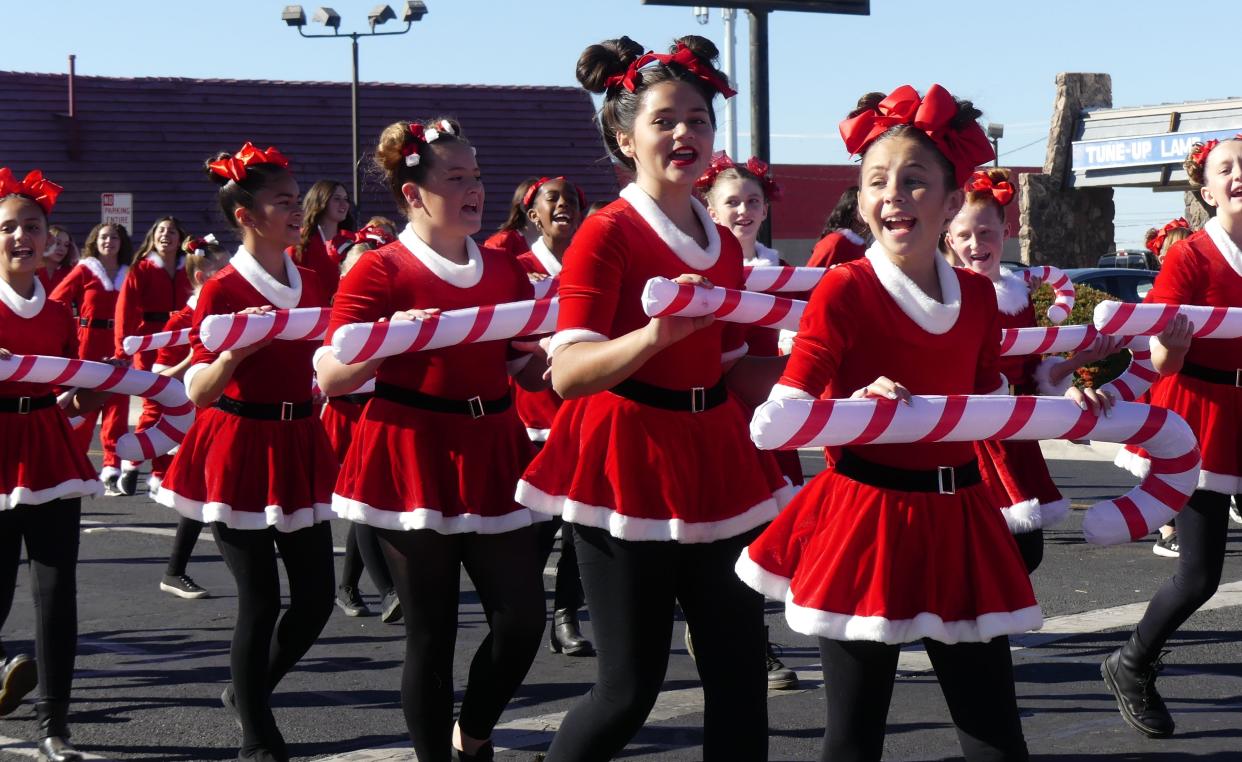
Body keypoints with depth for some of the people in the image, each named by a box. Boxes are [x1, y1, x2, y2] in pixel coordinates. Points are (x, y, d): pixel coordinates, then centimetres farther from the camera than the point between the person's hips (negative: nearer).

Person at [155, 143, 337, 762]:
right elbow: (198, 391, -14)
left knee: (317, 595, 6)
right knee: (261, 600, -2)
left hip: (298, 444, 6)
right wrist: (238, 349, -30)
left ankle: (249, 691, 33)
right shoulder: (222, 290, -10)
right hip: (238, 448, -6)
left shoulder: (309, 282, 8)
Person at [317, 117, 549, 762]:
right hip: (412, 457, -5)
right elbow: (329, 379, -10)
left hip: (492, 453, 5)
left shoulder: (504, 269, 11)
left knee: (522, 620, 2)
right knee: (431, 632, 2)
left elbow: (531, 372, 16)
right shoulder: (380, 271, -6)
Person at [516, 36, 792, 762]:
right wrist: (654, 334, -40)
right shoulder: (607, 234, -12)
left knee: (741, 669, 6)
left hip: (712, 457, 7)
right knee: (631, 684, -1)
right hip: (627, 461, -6)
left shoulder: (723, 244, 9)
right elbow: (566, 373, -23)